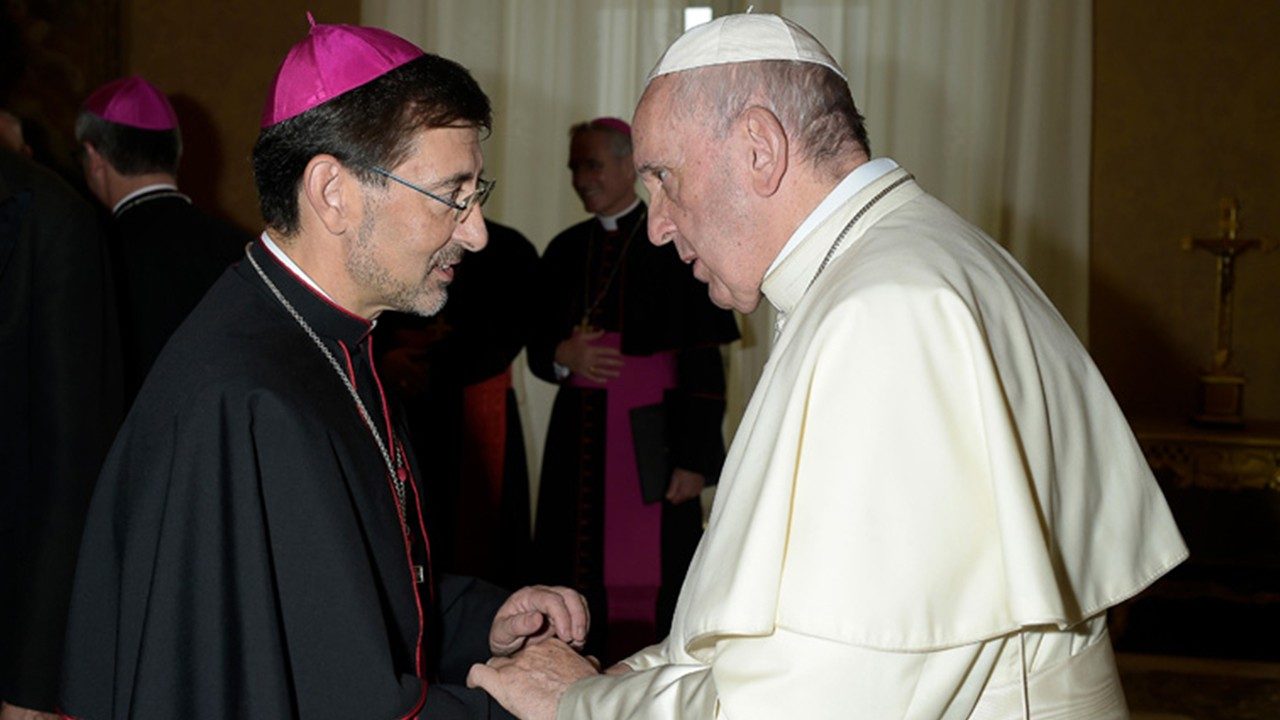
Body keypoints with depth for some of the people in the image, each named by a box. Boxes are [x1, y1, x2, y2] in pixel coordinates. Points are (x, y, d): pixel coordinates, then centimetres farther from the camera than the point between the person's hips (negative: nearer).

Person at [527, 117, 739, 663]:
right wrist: (563, 356, -7)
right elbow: (537, 347, 18)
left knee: (650, 587, -5)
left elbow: (704, 362, -7)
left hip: (652, 440, -5)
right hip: (578, 443, 5)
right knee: (579, 580, 4)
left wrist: (695, 458, -12)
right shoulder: (565, 251, 12)